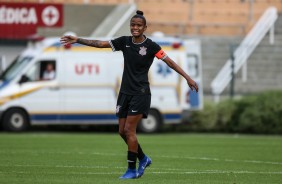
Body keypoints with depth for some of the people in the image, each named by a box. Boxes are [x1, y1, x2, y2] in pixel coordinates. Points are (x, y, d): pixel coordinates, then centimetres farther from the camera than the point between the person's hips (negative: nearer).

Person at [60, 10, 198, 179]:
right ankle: (143, 159, 27)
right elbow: (100, 44, 5)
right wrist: (77, 40, 0)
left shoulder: (151, 46, -9)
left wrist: (188, 78, -15)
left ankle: (132, 170, -2)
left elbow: (170, 62, -9)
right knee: (122, 131, 7)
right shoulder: (124, 42, 4)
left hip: (140, 92, -6)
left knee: (129, 129, -11)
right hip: (125, 92, 6)